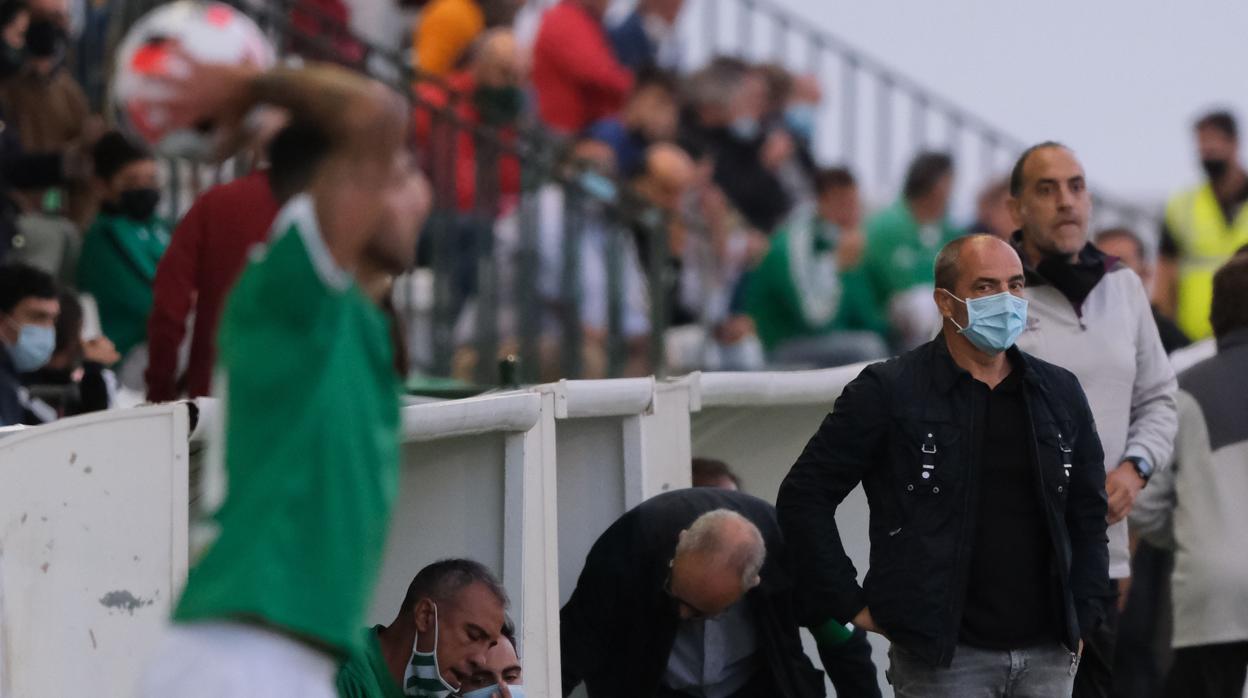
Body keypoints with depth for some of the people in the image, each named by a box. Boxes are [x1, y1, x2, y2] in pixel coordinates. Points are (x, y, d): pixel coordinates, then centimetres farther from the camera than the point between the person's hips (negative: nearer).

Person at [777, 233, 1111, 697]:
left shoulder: (1059, 393, 11)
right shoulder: (889, 393, -3)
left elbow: (1088, 514, 20)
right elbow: (803, 496, -1)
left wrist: (1082, 619, 10)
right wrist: (850, 605, -5)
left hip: (1046, 654, 4)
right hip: (941, 656, -4)